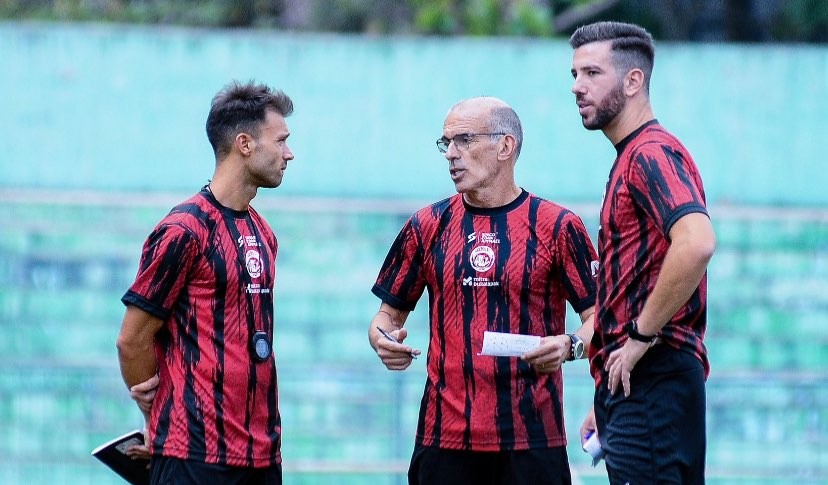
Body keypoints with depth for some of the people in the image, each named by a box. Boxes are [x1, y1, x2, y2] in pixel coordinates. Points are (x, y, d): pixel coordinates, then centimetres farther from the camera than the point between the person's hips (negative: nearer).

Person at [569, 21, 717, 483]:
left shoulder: (652, 153, -11)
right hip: (631, 383, 11)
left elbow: (697, 242, -29)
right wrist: (607, 401, 23)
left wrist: (641, 336, -20)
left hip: (652, 383, -11)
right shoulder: (631, 158, 22)